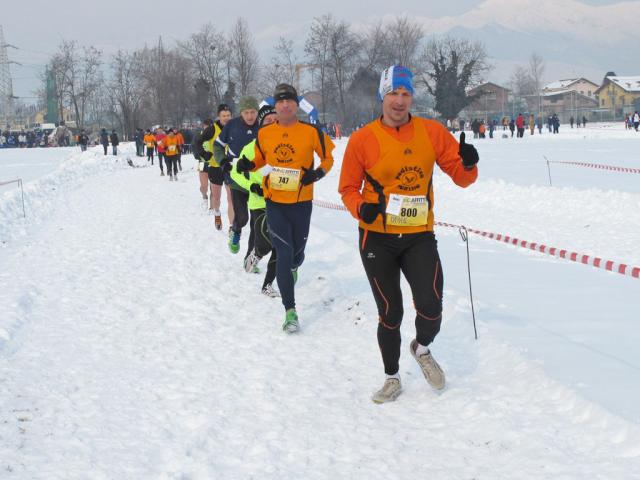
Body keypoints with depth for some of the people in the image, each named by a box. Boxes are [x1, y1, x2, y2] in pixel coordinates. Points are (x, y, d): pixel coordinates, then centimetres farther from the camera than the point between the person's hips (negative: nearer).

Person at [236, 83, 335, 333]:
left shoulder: (312, 132, -8)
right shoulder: (264, 134, -1)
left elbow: (327, 157, 4)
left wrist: (318, 173, -15)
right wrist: (248, 164, -6)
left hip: (301, 202, 0)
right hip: (275, 202, 0)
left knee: (297, 250, 17)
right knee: (283, 254, -8)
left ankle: (293, 267, 57)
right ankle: (290, 310, -3)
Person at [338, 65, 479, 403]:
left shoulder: (432, 132, -1)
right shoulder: (362, 140, -5)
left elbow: (460, 177, 3)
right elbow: (348, 188, 2)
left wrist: (468, 164, -19)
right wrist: (361, 208, -18)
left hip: (419, 236, 1)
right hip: (377, 238, 0)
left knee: (430, 308, -13)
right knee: (390, 313, 9)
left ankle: (422, 348, 22)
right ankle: (392, 378, 30)